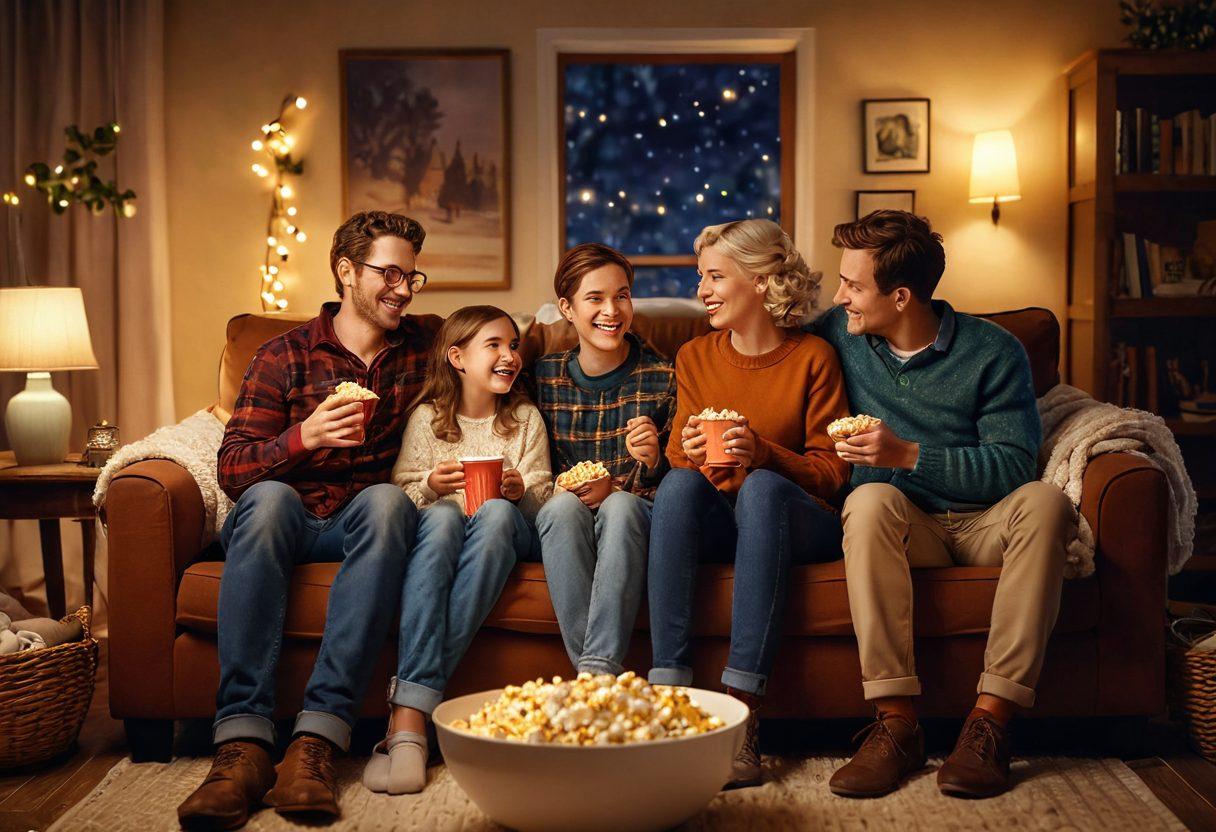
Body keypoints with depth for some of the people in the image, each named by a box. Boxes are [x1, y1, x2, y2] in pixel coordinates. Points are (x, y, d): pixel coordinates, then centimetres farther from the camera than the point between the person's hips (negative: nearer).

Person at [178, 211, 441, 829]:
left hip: (359, 524, 1)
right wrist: (305, 436, -23)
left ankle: (316, 740, -43)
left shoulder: (422, 343, 13)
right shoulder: (285, 356, 4)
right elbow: (232, 470, -4)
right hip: (288, 521, -1)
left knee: (387, 500, -34)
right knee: (268, 498, -36)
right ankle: (242, 744, -44)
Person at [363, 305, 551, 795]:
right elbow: (401, 493, 7)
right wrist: (430, 486, -13)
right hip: (437, 532, 0)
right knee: (441, 515, -37)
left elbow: (542, 500, 10)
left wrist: (522, 492, -11)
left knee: (496, 513, -36)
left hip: (508, 535, 1)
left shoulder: (525, 418, 17)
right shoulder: (427, 418, 13)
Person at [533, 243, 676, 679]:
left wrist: (653, 462, -18)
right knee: (564, 505, -33)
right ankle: (593, 671, -38)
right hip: (564, 527, 1)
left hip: (638, 517, -1)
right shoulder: (545, 377, 5)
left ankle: (599, 669, -42)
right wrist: (570, 489, -11)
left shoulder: (662, 377, 1)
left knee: (621, 505, -34)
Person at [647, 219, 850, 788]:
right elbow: (676, 459, 12)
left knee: (762, 487, -36)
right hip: (717, 523, 2)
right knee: (678, 483, -30)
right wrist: (689, 454, -13)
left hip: (798, 524, -2)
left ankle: (743, 713, -39)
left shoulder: (812, 357, 1)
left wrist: (763, 452, -19)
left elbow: (832, 471, -1)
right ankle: (667, 692, -36)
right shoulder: (694, 358, 11)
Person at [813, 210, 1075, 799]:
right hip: (904, 524, 1)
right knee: (871, 500, -34)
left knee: (1043, 502, -34)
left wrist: (907, 455, -23)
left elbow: (1014, 465, -12)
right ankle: (896, 722, -38)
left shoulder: (992, 352, -5)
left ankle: (991, 720, -35)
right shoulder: (841, 335, 4)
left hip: (984, 522, -1)